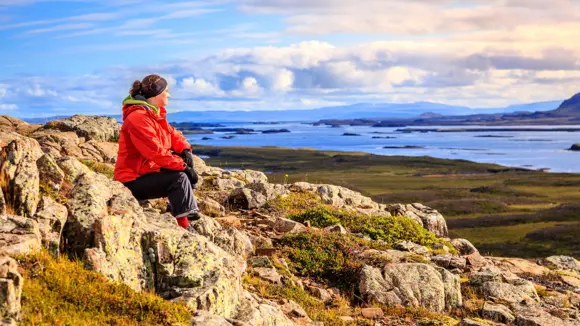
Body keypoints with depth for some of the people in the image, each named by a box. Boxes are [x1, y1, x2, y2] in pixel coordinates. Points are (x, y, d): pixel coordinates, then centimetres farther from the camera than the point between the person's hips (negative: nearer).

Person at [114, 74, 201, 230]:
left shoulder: (155, 114, 10)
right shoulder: (138, 118, -22)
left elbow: (173, 134, 15)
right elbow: (156, 152, -28)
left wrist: (185, 150, -7)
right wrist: (183, 165, -23)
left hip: (149, 171, 10)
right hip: (134, 181, -10)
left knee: (186, 167, 3)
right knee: (179, 178, -25)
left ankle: (185, 208, -1)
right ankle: (184, 227, -22)